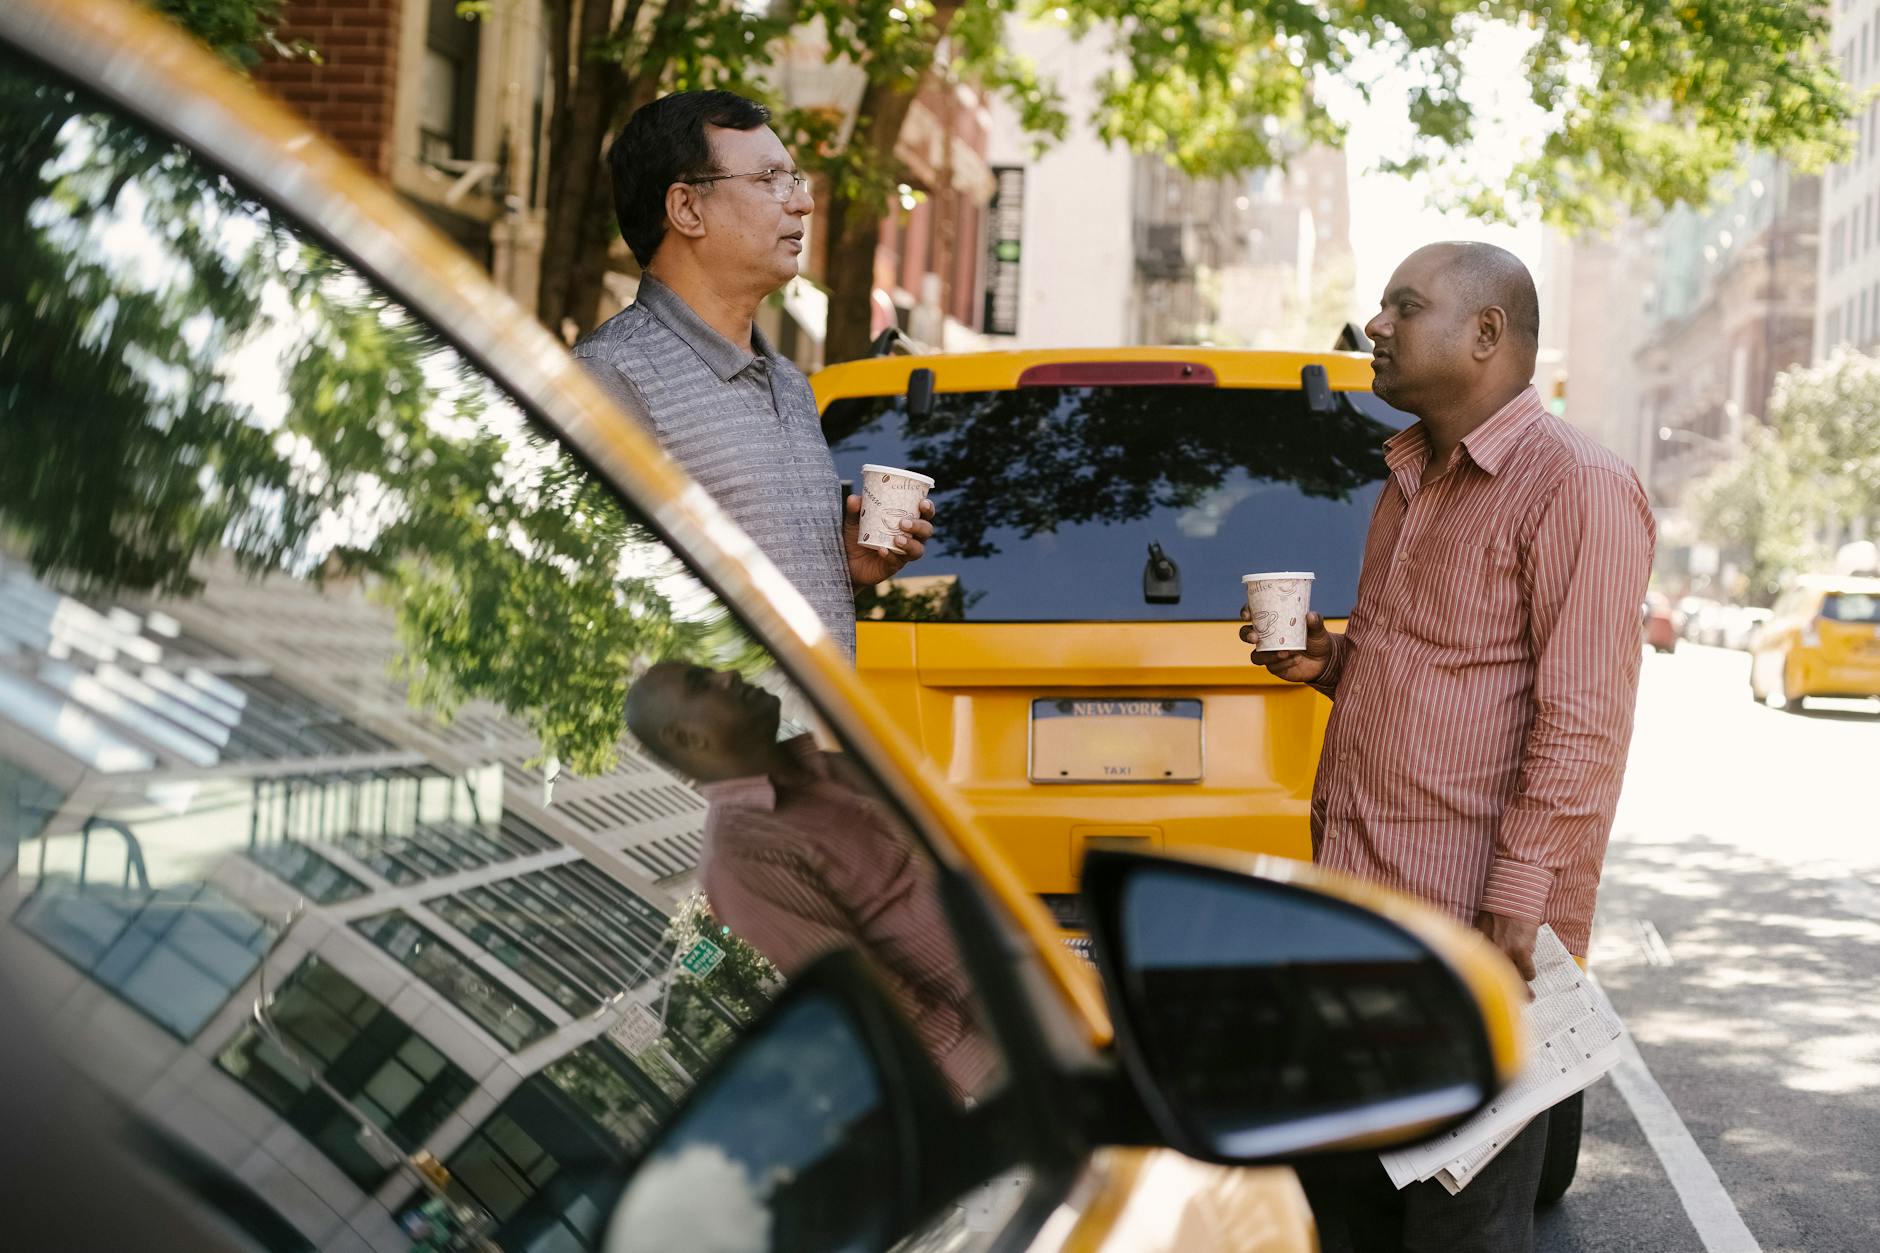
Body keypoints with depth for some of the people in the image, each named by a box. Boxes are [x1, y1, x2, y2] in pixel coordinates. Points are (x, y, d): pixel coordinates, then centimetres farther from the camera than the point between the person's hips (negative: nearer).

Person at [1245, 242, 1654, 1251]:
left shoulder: (1576, 487, -11)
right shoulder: (1411, 479, 18)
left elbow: (1581, 724, -17)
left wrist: (1513, 907, -21)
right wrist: (1330, 663, 8)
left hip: (1469, 934, -9)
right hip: (1356, 908, 9)